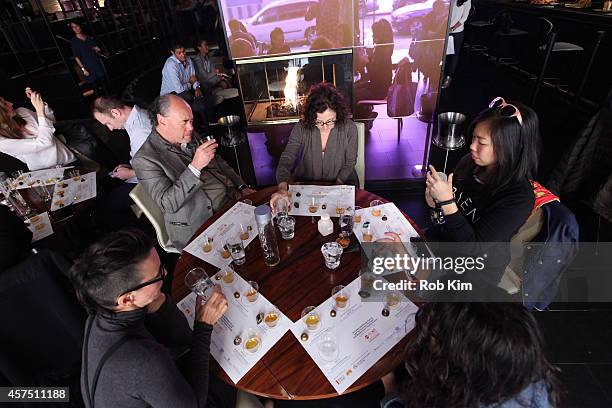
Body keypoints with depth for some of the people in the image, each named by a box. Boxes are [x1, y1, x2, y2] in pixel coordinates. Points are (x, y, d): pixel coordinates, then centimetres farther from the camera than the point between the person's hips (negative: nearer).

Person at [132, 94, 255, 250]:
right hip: (201, 228, -7)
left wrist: (243, 188, 8)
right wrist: (195, 166, -28)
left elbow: (219, 163, 21)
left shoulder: (190, 137, 10)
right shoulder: (144, 159, -11)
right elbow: (168, 204, -20)